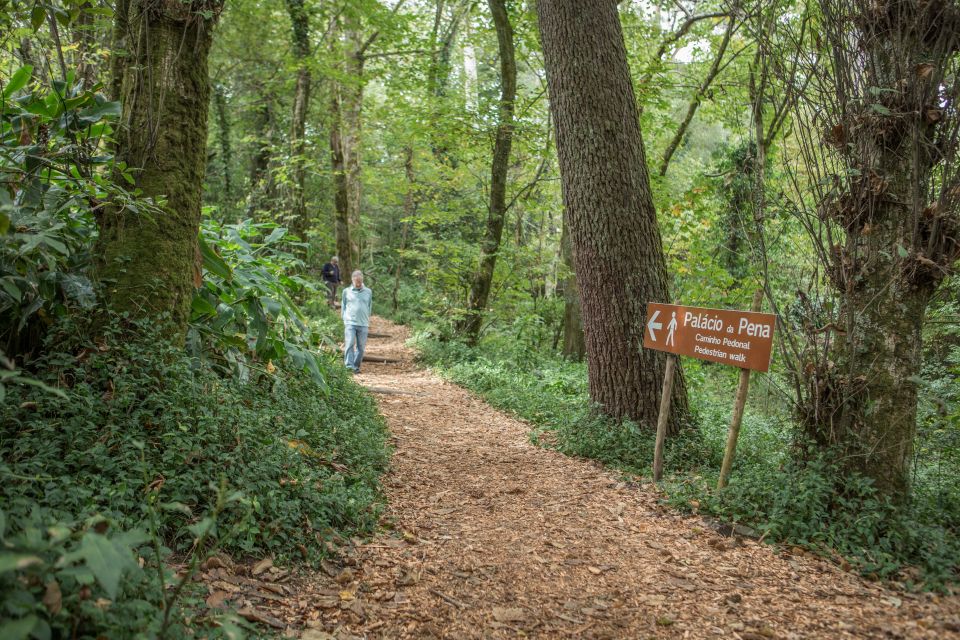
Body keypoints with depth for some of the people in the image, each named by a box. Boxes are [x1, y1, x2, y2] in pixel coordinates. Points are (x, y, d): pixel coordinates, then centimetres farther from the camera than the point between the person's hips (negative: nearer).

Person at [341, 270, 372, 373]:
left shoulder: (368, 292, 10)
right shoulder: (347, 291, 7)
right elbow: (343, 306, 14)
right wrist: (344, 319, 7)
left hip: (363, 324, 2)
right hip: (350, 323, -2)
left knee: (361, 347, 3)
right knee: (349, 344, -14)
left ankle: (356, 366, 13)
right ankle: (349, 366, -17)